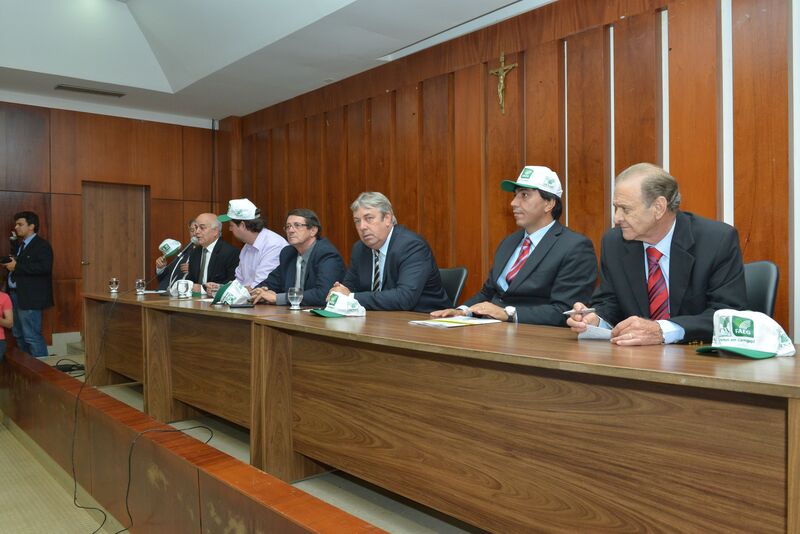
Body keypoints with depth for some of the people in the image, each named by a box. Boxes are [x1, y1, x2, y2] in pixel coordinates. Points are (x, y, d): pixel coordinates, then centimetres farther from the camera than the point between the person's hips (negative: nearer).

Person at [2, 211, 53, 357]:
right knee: (19, 335, 17)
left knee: (32, 336, -8)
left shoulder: (42, 245, -11)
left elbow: (44, 267, -24)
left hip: (29, 297, -10)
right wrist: (10, 264, 6)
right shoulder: (20, 244, 19)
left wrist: (16, 266, -21)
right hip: (15, 295, 10)